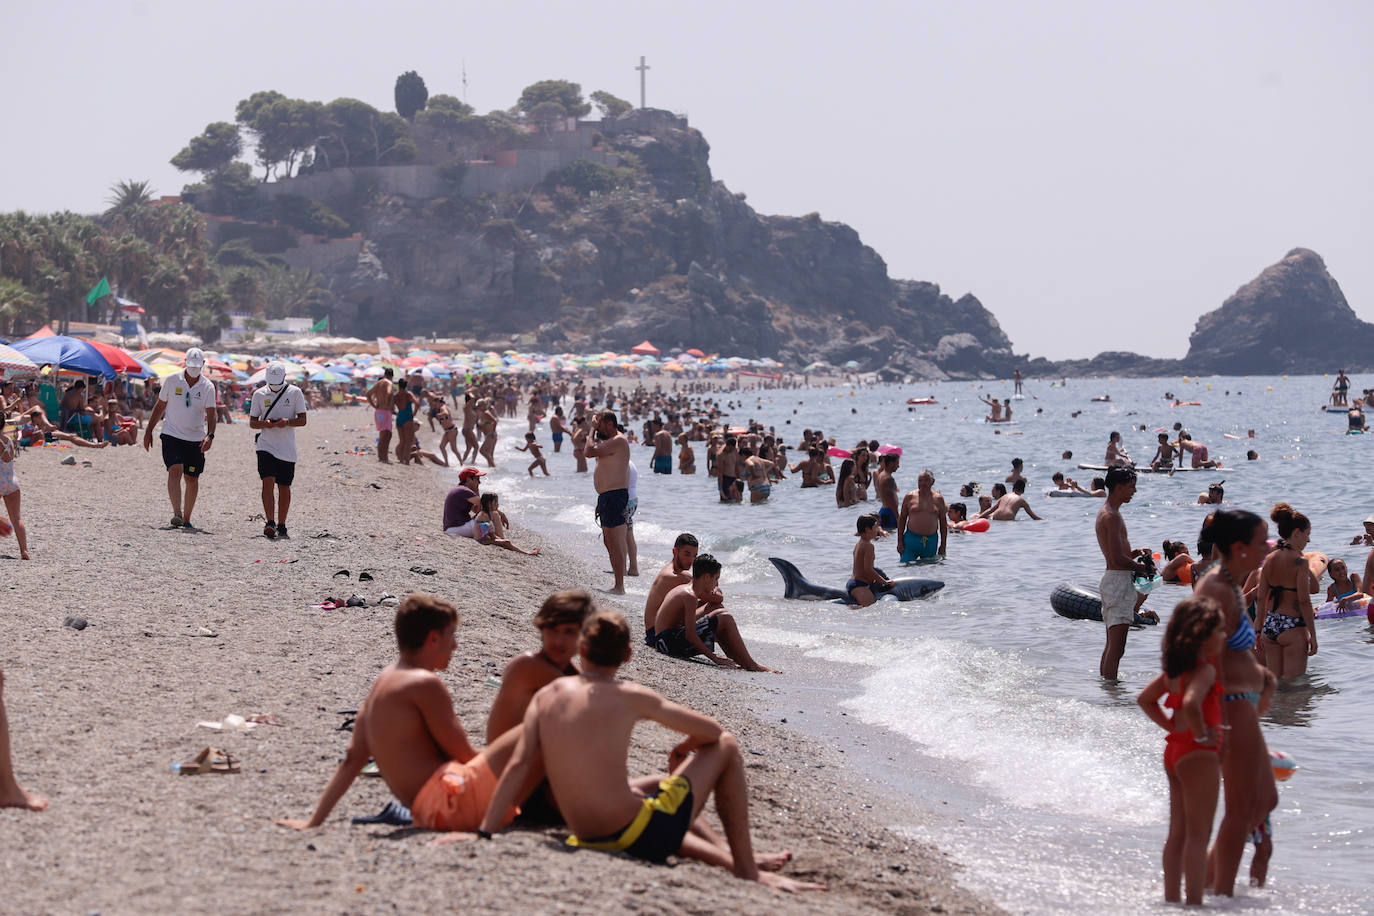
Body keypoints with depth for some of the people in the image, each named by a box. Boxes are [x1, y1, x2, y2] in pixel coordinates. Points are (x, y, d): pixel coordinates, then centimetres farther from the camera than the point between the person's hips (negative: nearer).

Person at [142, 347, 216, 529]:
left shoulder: (207, 387, -3)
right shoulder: (172, 380, -1)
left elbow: (211, 414, -11)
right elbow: (160, 406, 9)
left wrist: (210, 436, -28)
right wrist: (149, 431, 10)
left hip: (196, 439, 1)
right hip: (172, 435, -1)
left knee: (192, 479, 4)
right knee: (175, 470, -20)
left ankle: (186, 518, 17)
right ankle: (177, 514, -27)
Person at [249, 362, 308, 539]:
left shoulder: (295, 393, 1)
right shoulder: (259, 394, 4)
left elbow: (302, 420, -1)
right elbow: (252, 422, 8)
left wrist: (288, 422, -20)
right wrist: (264, 423, -14)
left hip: (287, 449, 0)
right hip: (266, 446, 0)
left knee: (284, 487, 8)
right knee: (268, 483, -15)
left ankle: (281, 525, 18)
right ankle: (269, 523, -18)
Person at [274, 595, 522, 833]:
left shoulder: (382, 682, 17)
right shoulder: (425, 684, -10)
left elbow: (352, 759, 16)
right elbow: (462, 753, -8)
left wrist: (314, 822, 18)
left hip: (426, 814, 9)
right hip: (451, 800, -9)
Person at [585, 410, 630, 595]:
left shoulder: (617, 441, -16)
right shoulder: (611, 441, 19)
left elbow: (589, 452, -22)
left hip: (614, 495, -11)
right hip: (607, 496, 11)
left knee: (615, 543, -11)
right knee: (609, 542, 16)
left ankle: (619, 587, -11)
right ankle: (618, 582, 22)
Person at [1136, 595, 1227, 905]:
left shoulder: (1175, 668, 10)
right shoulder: (1205, 670, -17)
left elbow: (1145, 699, 20)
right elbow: (1190, 704, -35)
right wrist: (1202, 734, -20)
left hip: (1175, 751, 9)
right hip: (1198, 755, -9)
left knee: (1178, 833, 14)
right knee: (1198, 834, -4)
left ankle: (1171, 898, 19)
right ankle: (1194, 902, -3)